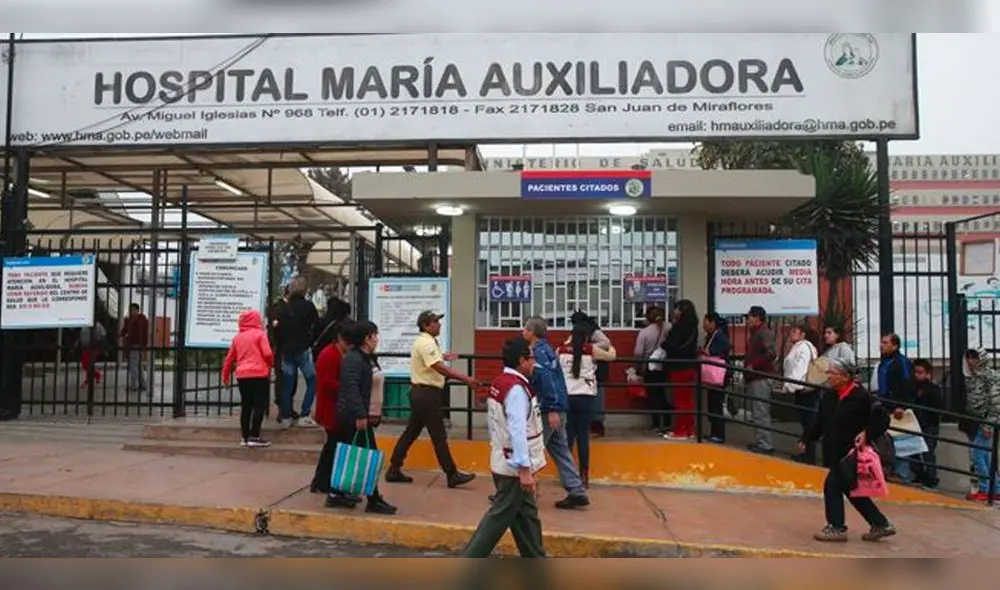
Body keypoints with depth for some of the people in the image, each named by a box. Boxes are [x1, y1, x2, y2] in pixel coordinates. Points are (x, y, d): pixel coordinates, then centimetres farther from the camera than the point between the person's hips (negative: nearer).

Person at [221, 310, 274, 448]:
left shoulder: (237, 337, 14)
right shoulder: (260, 334, -1)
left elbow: (230, 358, 17)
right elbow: (267, 353, -10)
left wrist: (225, 376, 27)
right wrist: (271, 364, 11)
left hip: (242, 376, 6)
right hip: (259, 375, -6)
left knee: (246, 406, 14)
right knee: (259, 406, -2)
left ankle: (244, 437, 17)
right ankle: (254, 437, -6)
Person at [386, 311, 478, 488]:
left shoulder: (423, 341, 15)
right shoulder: (427, 343, -18)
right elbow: (440, 367, -29)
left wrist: (442, 357, 30)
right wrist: (466, 379, -32)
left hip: (420, 393, 10)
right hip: (427, 394, -10)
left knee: (411, 432, 14)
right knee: (439, 436, -4)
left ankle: (394, 470, 19)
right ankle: (452, 475, 3)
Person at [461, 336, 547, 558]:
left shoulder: (499, 383, 8)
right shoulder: (516, 389, -22)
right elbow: (518, 431, -27)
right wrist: (525, 469, -28)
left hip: (504, 461, 10)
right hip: (514, 466, -10)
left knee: (526, 515, 17)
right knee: (499, 517, -2)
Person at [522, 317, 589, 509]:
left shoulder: (538, 352, -14)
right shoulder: (547, 349, 16)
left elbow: (546, 380, -23)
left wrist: (552, 410, -26)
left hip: (547, 409, -10)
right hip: (557, 408, 10)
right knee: (561, 450, 11)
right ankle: (576, 492, 9)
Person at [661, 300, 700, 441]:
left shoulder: (680, 327, -16)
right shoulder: (692, 327, 9)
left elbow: (671, 345, -19)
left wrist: (663, 344, 2)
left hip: (680, 367, -8)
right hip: (690, 366, 8)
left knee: (680, 399, -1)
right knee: (688, 399, 12)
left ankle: (680, 431, 5)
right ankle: (689, 430, 18)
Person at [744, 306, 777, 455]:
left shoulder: (765, 333, -11)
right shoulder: (755, 333, 20)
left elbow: (771, 354, -25)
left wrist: (753, 366, -20)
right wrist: (747, 364, 10)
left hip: (761, 378, -11)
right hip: (754, 378, 11)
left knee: (761, 413, -9)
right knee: (757, 412, 14)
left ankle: (766, 445, -6)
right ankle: (761, 442, 21)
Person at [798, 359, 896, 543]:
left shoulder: (861, 397, -16)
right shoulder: (828, 396, 6)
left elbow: (883, 419, -12)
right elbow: (819, 421, 13)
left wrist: (867, 434, -23)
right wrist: (806, 440, 9)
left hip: (852, 453, -8)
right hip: (835, 453, 8)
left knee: (832, 486, -7)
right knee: (850, 489, 15)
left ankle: (836, 528, 7)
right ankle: (881, 524, 27)